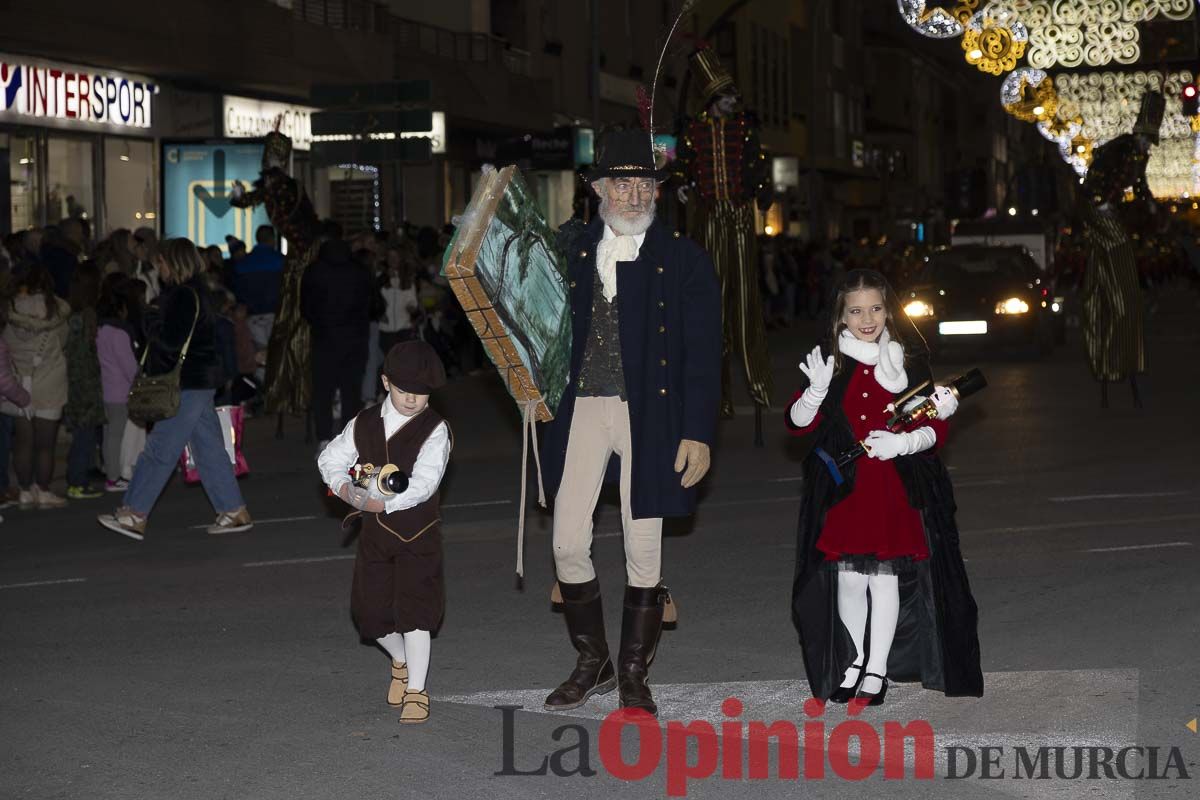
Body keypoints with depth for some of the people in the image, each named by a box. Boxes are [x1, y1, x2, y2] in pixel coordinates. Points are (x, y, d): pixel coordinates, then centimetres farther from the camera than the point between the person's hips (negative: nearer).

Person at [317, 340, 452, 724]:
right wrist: (345, 488, -7)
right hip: (374, 532, 5)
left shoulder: (435, 430, -11)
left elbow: (422, 484, -20)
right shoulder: (364, 424, 4)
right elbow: (331, 459, 12)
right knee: (370, 610, 8)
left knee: (413, 607, -9)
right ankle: (401, 661, 37)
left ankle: (416, 691, 1)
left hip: (418, 533, -5)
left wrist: (382, 504, -29)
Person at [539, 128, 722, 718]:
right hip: (581, 409, 2)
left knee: (644, 552, 3)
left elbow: (703, 354, -2)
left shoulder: (684, 259, 1)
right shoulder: (570, 248, 8)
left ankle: (634, 676, 17)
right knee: (568, 544, 2)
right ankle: (593, 663, 20)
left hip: (648, 415, -2)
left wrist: (698, 432, -8)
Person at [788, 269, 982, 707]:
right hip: (843, 488, 1)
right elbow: (799, 423, 1)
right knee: (847, 578, 3)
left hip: (898, 487, -1)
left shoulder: (909, 363, 1)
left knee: (885, 576, 1)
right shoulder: (831, 363, 2)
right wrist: (817, 390, -18)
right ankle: (856, 658, 25)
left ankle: (877, 671, 13)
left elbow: (936, 429, 3)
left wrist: (903, 443, -16)